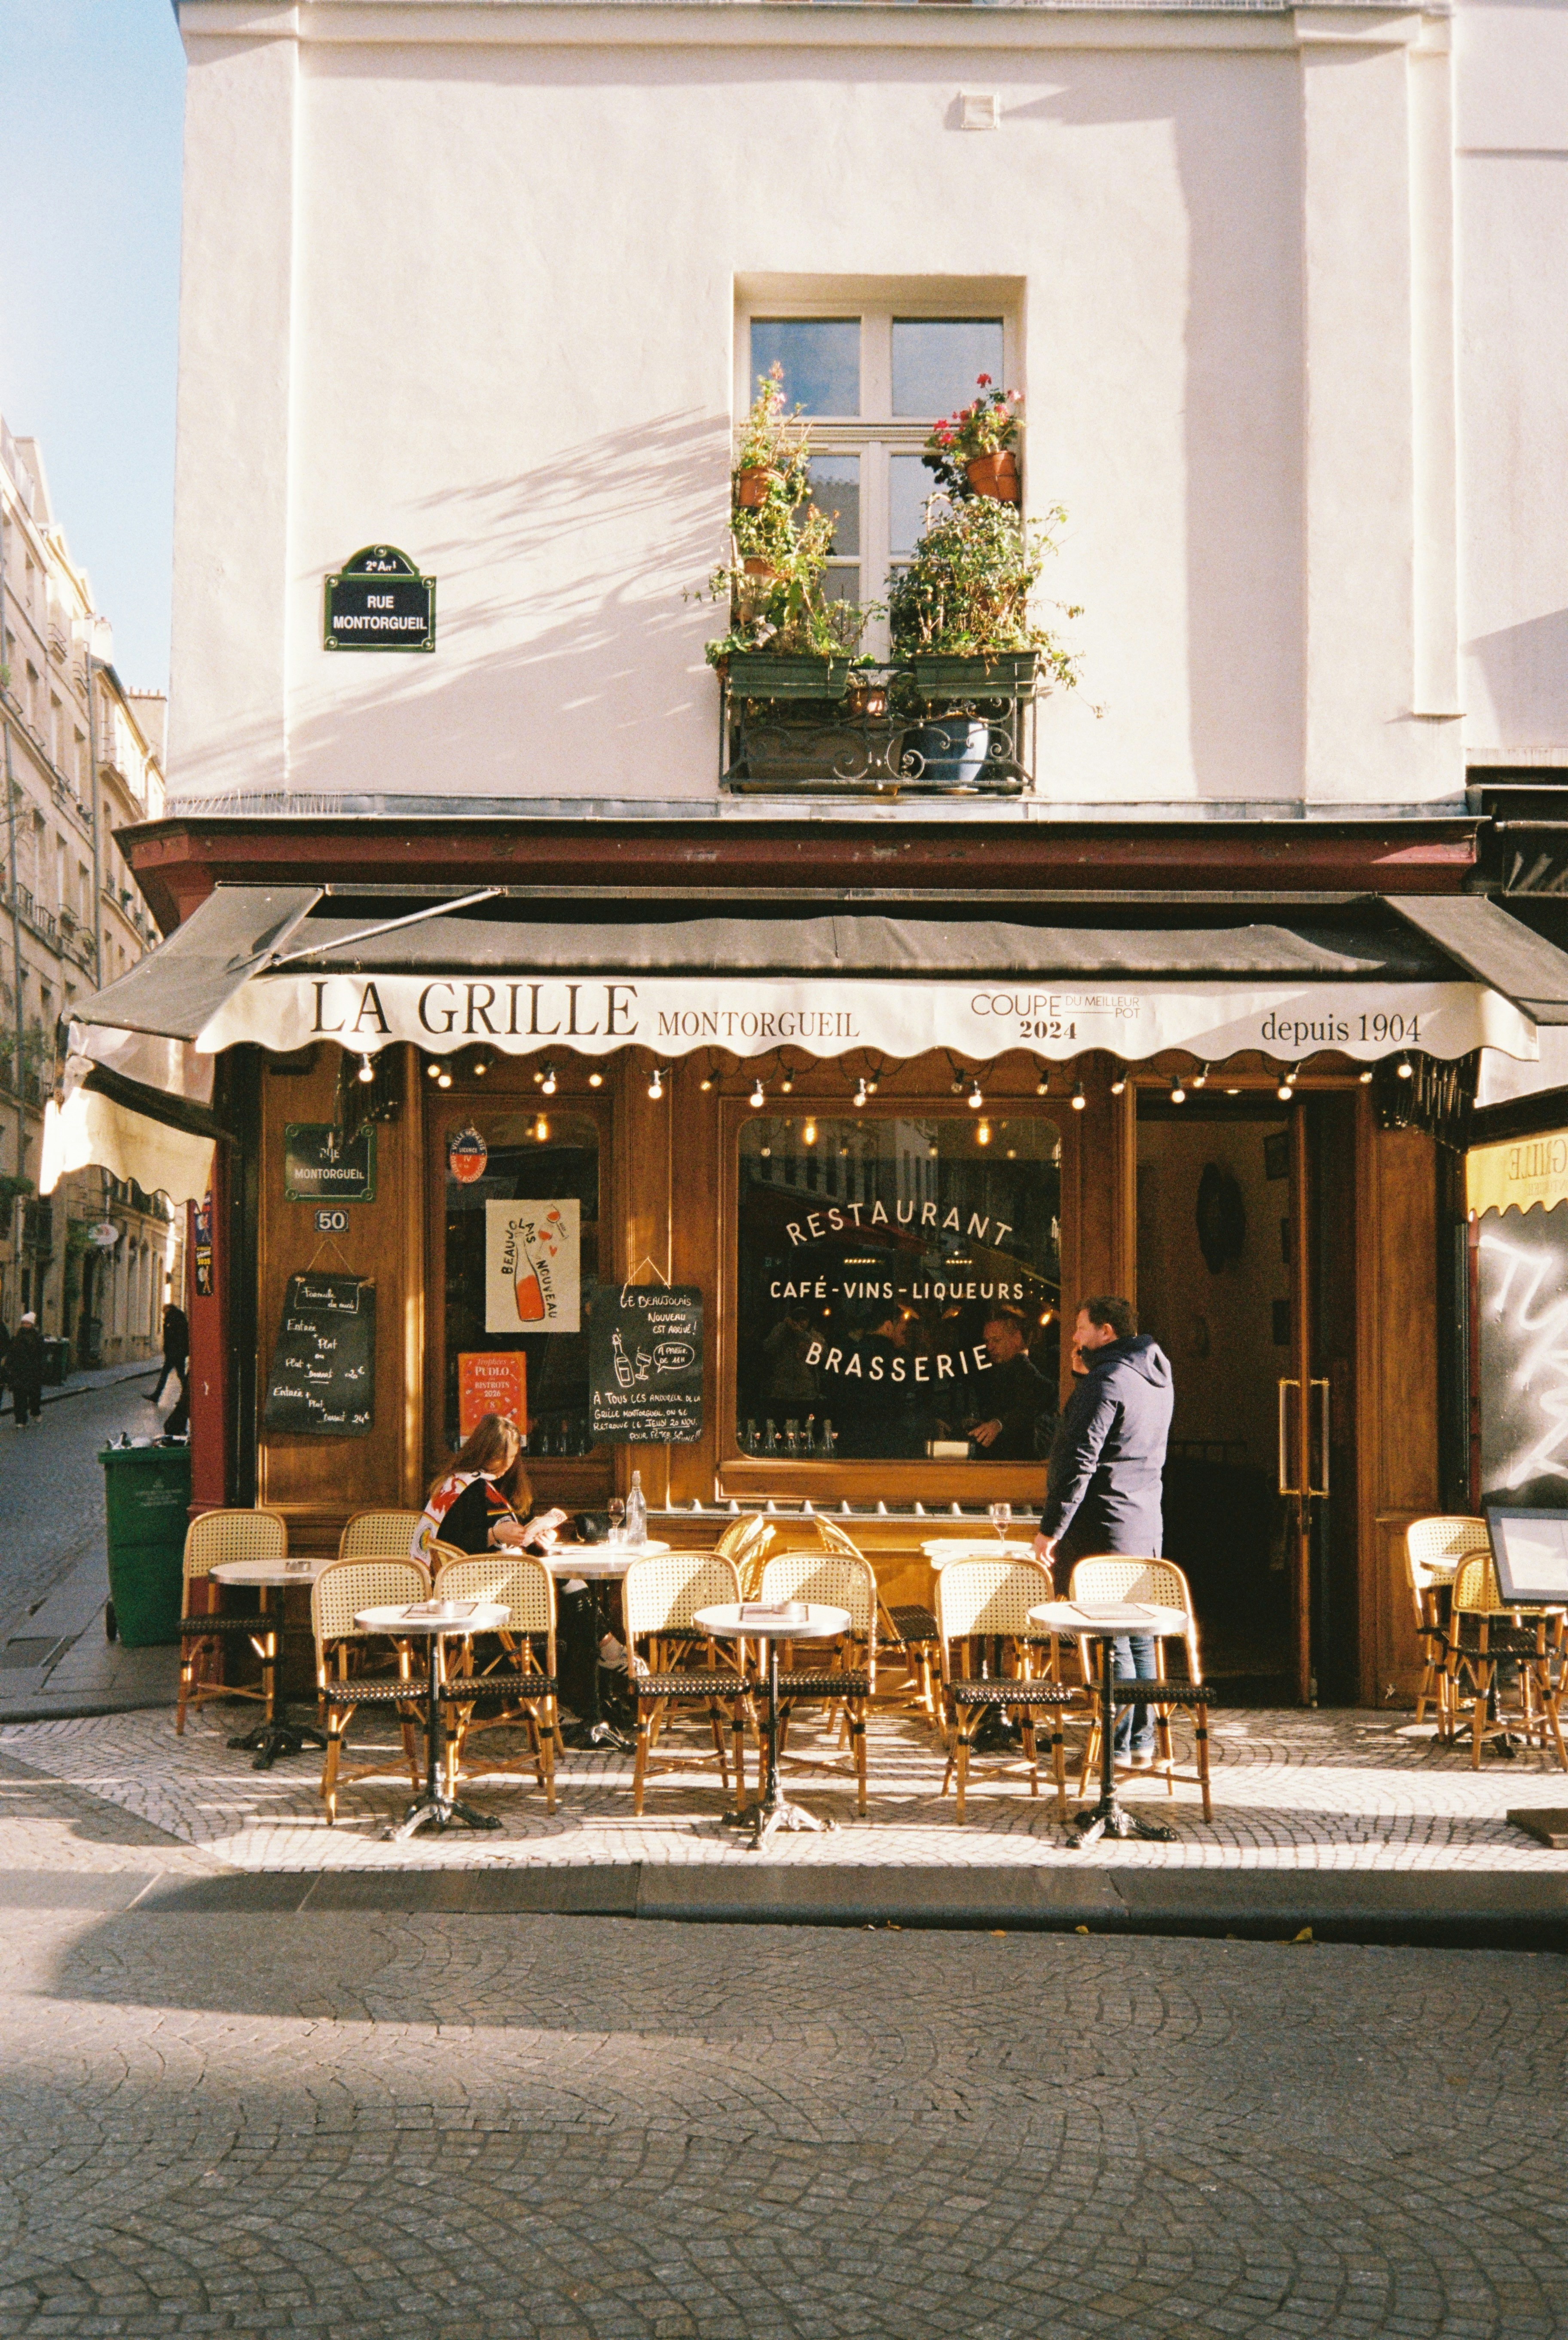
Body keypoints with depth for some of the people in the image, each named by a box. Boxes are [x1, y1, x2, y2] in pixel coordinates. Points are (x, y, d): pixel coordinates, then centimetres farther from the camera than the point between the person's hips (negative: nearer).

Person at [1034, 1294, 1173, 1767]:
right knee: (1140, 1636, 13)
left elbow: (1080, 1462, -21)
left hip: (1103, 1528, -9)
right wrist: (1085, 1372, 16)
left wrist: (1051, 1529, -17)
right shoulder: (1157, 1378, 12)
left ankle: (1116, 1746, 0)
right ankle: (1143, 1743, 19)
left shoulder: (1106, 1381, -16)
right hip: (1146, 1527, 9)